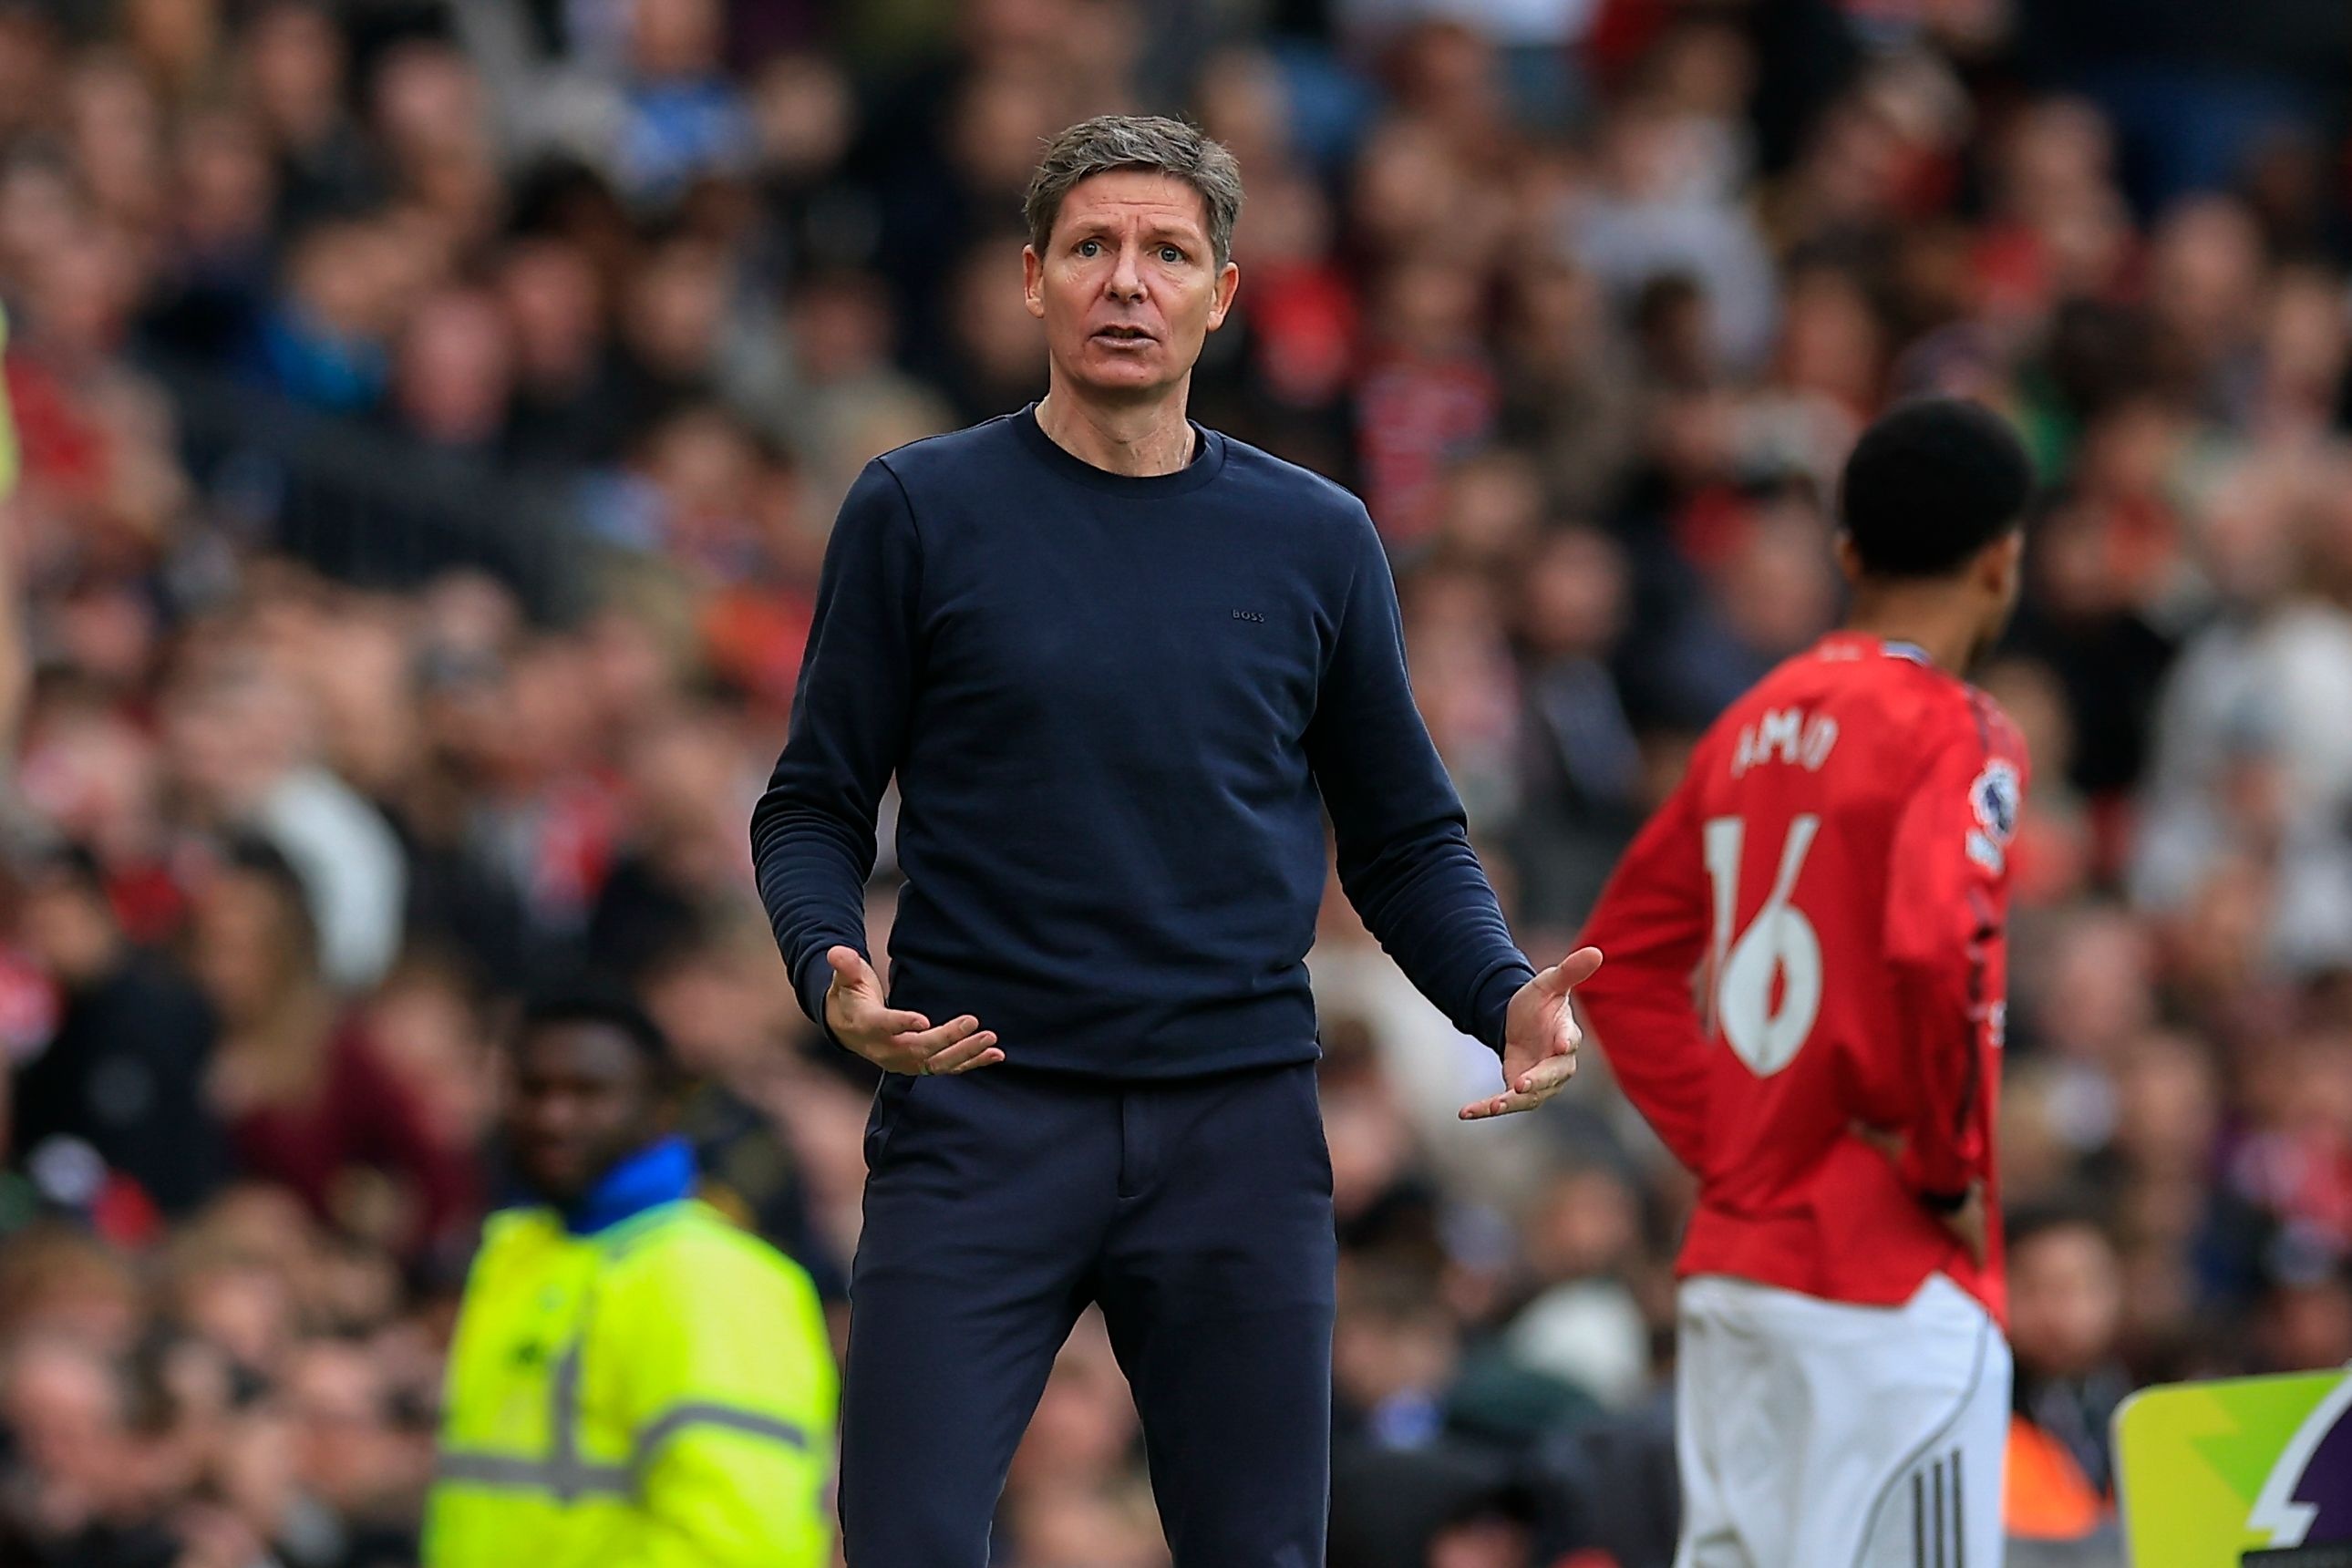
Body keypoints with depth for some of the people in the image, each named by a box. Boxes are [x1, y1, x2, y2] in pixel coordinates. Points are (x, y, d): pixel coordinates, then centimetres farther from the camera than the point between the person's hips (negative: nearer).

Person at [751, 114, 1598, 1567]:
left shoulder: (1316, 540, 9)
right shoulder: (921, 511, 3)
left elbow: (1404, 836, 14)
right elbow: (815, 806, 5)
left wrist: (1506, 997, -4)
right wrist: (834, 975, -15)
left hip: (1239, 1126, 2)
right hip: (983, 1111, -2)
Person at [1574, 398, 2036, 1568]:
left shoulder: (1757, 724, 13)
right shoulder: (1954, 736, -10)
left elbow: (1622, 964, 16)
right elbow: (1929, 949, -25)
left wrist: (1724, 1148, 13)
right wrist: (1948, 1167, -13)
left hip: (1729, 1258, 8)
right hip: (1890, 1291, -8)